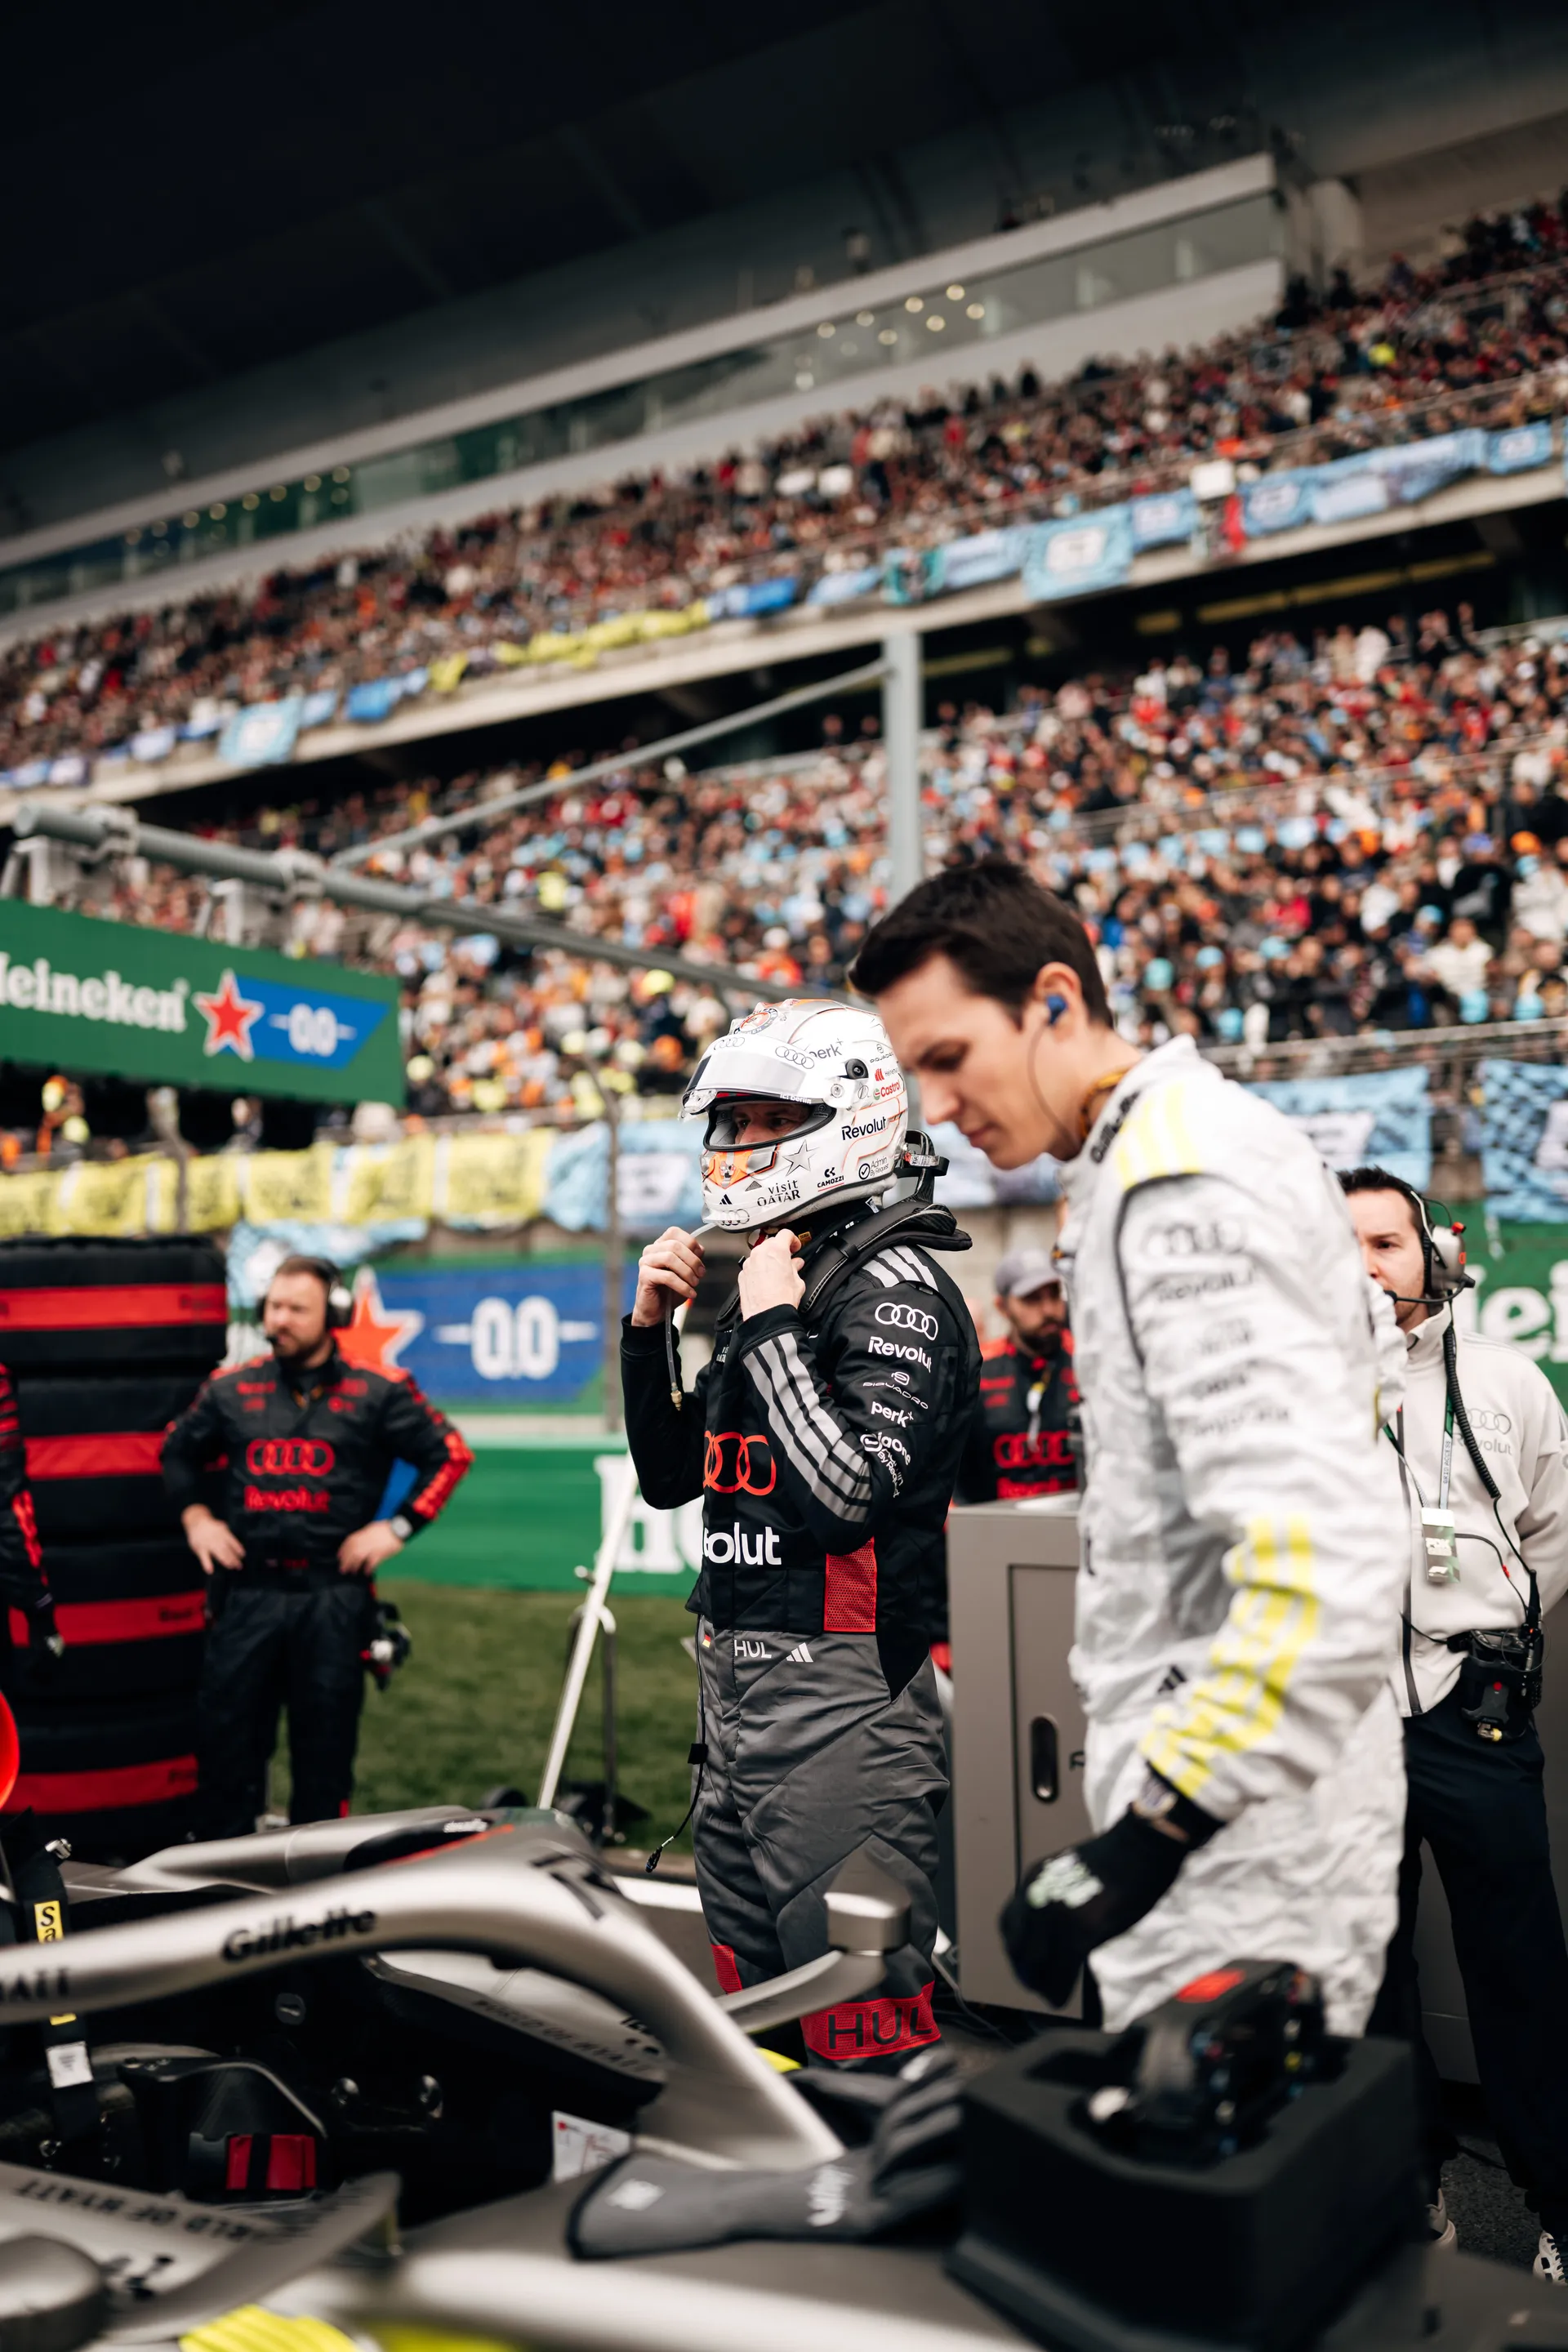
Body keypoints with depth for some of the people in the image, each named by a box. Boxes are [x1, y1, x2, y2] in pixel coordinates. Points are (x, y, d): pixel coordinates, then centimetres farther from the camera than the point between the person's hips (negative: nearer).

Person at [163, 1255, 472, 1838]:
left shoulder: (377, 1393, 1)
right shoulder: (232, 1389, 9)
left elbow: (450, 1454, 4)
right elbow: (178, 1451, 25)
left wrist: (399, 1526, -3)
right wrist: (193, 1516, 11)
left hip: (334, 1596, -2)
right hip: (247, 1591, 2)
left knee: (326, 1740, 5)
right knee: (224, 1729, 4)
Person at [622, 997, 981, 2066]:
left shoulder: (896, 1289, -12)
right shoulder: (760, 1282, 14)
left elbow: (848, 1493, -24)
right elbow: (670, 1476, 18)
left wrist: (773, 1326, -17)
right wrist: (650, 1328, 7)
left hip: (841, 1700, -9)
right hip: (735, 1687, 9)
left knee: (865, 2034, -4)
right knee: (750, 2020, 19)